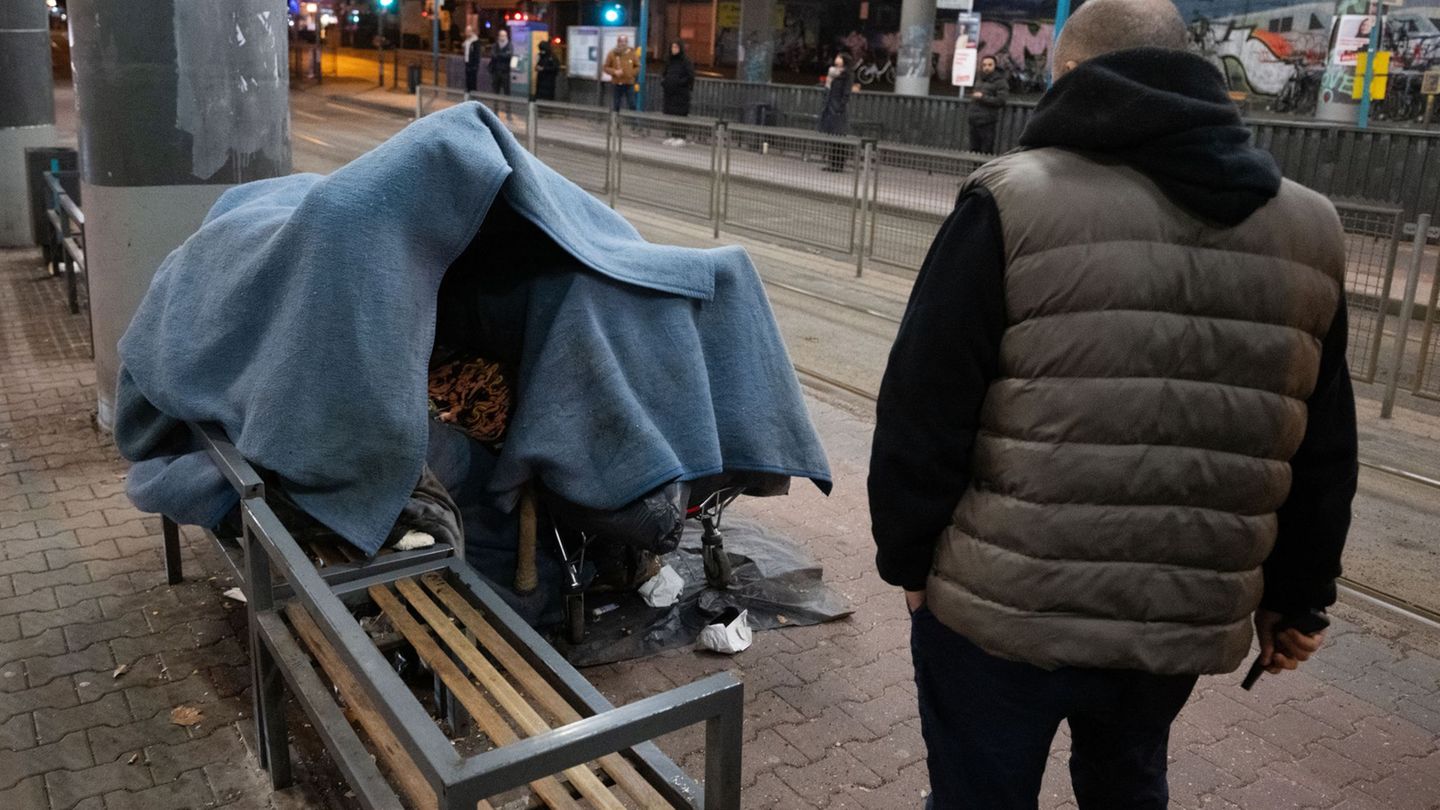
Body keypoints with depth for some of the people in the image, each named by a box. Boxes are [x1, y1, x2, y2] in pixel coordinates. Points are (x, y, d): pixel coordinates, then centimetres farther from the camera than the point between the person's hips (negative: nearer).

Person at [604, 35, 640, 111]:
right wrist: (614, 72, -13)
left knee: (632, 105, 1)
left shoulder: (632, 53, 1)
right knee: (616, 105, 6)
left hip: (629, 84, 0)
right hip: (616, 83, 0)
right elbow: (606, 67, 3)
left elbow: (638, 67, 9)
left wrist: (632, 73, -6)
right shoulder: (612, 54, -1)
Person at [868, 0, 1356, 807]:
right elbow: (1325, 450, 10)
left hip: (1004, 605, -4)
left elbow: (925, 409, -11)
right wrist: (1296, 596, 20)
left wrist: (906, 557, 2)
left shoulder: (1014, 201, -11)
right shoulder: (1310, 229, 5)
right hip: (1187, 617, 5)